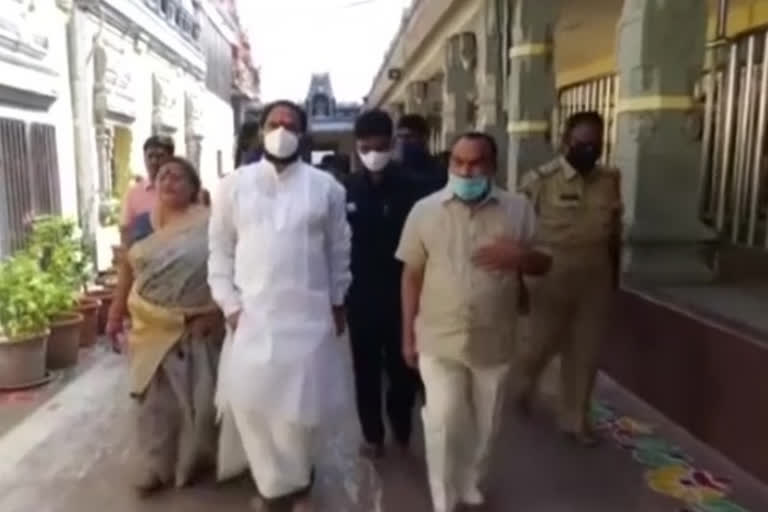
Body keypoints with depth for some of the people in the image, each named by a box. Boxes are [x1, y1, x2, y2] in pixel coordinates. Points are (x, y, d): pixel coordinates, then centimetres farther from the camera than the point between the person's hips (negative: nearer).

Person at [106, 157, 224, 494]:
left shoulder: (208, 223, -7)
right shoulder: (142, 223, 5)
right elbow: (128, 271, 10)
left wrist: (216, 312, -14)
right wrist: (117, 315, 10)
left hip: (197, 327, -3)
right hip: (152, 327, 3)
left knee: (198, 396, 8)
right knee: (156, 397, 11)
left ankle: (193, 459, 29)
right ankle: (156, 465, 25)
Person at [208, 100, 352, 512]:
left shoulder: (326, 187, 1)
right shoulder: (233, 186, 2)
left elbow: (339, 250, 7)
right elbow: (220, 251, 5)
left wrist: (337, 302, 8)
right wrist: (229, 304, -2)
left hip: (308, 315, 0)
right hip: (251, 315, 1)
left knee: (299, 401, 7)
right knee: (251, 401, 2)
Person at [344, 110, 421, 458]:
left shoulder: (408, 188, -4)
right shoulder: (347, 189, -1)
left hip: (400, 292, -1)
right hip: (360, 294, 1)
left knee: (403, 365, 9)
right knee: (366, 368, 11)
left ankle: (401, 428, 34)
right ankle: (372, 434, 29)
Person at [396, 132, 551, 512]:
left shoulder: (518, 209, -2)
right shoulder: (425, 210, -3)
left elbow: (544, 264, 4)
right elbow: (412, 275, 1)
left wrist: (520, 256, -21)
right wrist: (408, 334, 2)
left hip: (493, 340, 2)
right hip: (439, 339, -1)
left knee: (484, 424, 17)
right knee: (443, 422, -2)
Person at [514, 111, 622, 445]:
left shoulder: (610, 181, 3)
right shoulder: (541, 179, -12)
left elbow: (614, 233, 10)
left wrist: (614, 276, 12)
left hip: (595, 281, 4)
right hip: (551, 279, -4)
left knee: (585, 352, 10)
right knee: (543, 343, 9)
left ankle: (575, 417, 27)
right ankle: (526, 380, 42)